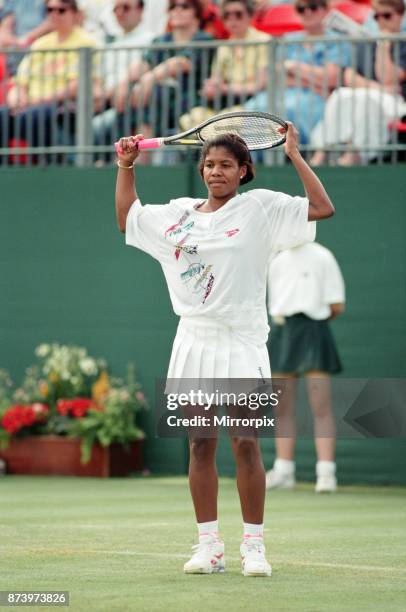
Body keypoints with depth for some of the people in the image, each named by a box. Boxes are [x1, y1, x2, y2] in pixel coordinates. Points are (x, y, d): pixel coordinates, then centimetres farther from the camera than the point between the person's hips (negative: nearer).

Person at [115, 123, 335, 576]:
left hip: (240, 343, -4)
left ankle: (253, 546, 0)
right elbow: (126, 219, 26)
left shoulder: (260, 208, 0)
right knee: (200, 445, 3)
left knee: (246, 444, -6)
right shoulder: (179, 213, 13)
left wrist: (294, 156, -8)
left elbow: (322, 208, -8)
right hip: (194, 341, 4)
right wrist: (126, 166, 19)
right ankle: (209, 546, 8)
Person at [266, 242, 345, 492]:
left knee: (321, 408, -9)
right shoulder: (276, 261, 15)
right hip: (281, 331, 6)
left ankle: (327, 473, -12)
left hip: (313, 333, -6)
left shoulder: (322, 257, -2)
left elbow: (337, 306, -3)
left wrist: (313, 317, 5)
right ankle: (284, 470, 10)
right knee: (283, 408, 5)